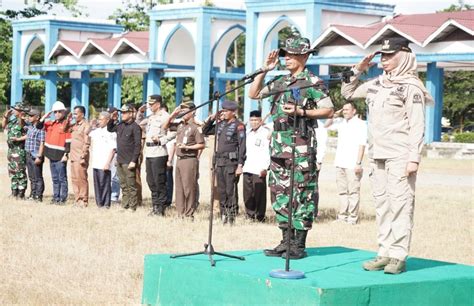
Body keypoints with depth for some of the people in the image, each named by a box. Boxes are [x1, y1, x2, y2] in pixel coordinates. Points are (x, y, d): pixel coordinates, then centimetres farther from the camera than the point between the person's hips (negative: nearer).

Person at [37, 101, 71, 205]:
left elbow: (69, 141, -11)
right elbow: (38, 126, 17)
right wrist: (45, 116, 4)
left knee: (62, 178, -3)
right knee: (55, 178, 13)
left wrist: (66, 154, -16)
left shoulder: (66, 124, -7)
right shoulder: (50, 123, 13)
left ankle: (63, 199, 0)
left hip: (60, 156, -7)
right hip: (52, 155, 7)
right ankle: (56, 197, 19)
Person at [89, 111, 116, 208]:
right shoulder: (96, 131, 14)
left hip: (104, 164, -7)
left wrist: (107, 163, -18)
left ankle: (106, 204, 1)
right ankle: (99, 203, 15)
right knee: (97, 184, 9)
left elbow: (113, 149, -12)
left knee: (105, 183, -5)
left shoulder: (111, 132, -7)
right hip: (95, 163, 7)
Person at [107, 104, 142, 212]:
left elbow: (138, 145, -15)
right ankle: (124, 206, 19)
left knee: (131, 186, -3)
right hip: (119, 160, 8)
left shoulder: (135, 127, -11)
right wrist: (112, 120, 11)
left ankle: (132, 207, 1)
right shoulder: (120, 125, 11)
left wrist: (133, 161, -19)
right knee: (123, 186, 13)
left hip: (128, 162, -8)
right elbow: (109, 129, 29)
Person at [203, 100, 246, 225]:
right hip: (220, 162, 7)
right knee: (221, 191, 8)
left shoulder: (239, 125, -6)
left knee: (231, 191, -8)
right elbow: (205, 131, 25)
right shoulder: (221, 124, 14)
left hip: (231, 162, -7)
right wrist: (212, 118, 11)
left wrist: (240, 165, -16)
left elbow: (242, 146, -10)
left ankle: (232, 217, -5)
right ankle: (223, 216, 14)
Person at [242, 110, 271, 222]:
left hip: (259, 170, -7)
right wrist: (241, 165, 18)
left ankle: (260, 217, 0)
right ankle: (250, 215, 14)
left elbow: (269, 151, -9)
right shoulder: (248, 133, 20)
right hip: (247, 169, 7)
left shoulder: (265, 132, -3)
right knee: (248, 194, 6)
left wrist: (265, 167, -15)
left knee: (259, 194, -6)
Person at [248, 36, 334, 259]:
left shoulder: (312, 82, -3)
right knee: (279, 192, 9)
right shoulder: (280, 82, 16)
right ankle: (286, 241, 16)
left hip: (301, 144, -7)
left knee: (302, 194, -4)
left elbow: (328, 110, -6)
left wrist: (301, 111, -15)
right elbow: (253, 94, 21)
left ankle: (299, 245, -1)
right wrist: (264, 70, 12)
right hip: (278, 143, 7)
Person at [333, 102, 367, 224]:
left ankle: (353, 217, -3)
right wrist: (335, 114, 16)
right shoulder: (341, 124, 16)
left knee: (353, 191, -5)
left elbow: (362, 145, -9)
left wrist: (358, 163, -15)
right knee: (342, 191, 8)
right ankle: (342, 216, 13)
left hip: (352, 165, -7)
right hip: (340, 164, 7)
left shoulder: (360, 124, -3)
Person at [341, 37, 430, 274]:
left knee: (400, 203, -9)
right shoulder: (376, 84, 15)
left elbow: (417, 125, -10)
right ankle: (384, 253, 13)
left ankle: (398, 256, -8)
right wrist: (358, 70, 14)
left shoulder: (411, 87, -6)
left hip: (400, 156, -7)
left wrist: (414, 157, -16)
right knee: (381, 205, 8)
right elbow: (347, 93, 27)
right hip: (377, 155, 8)